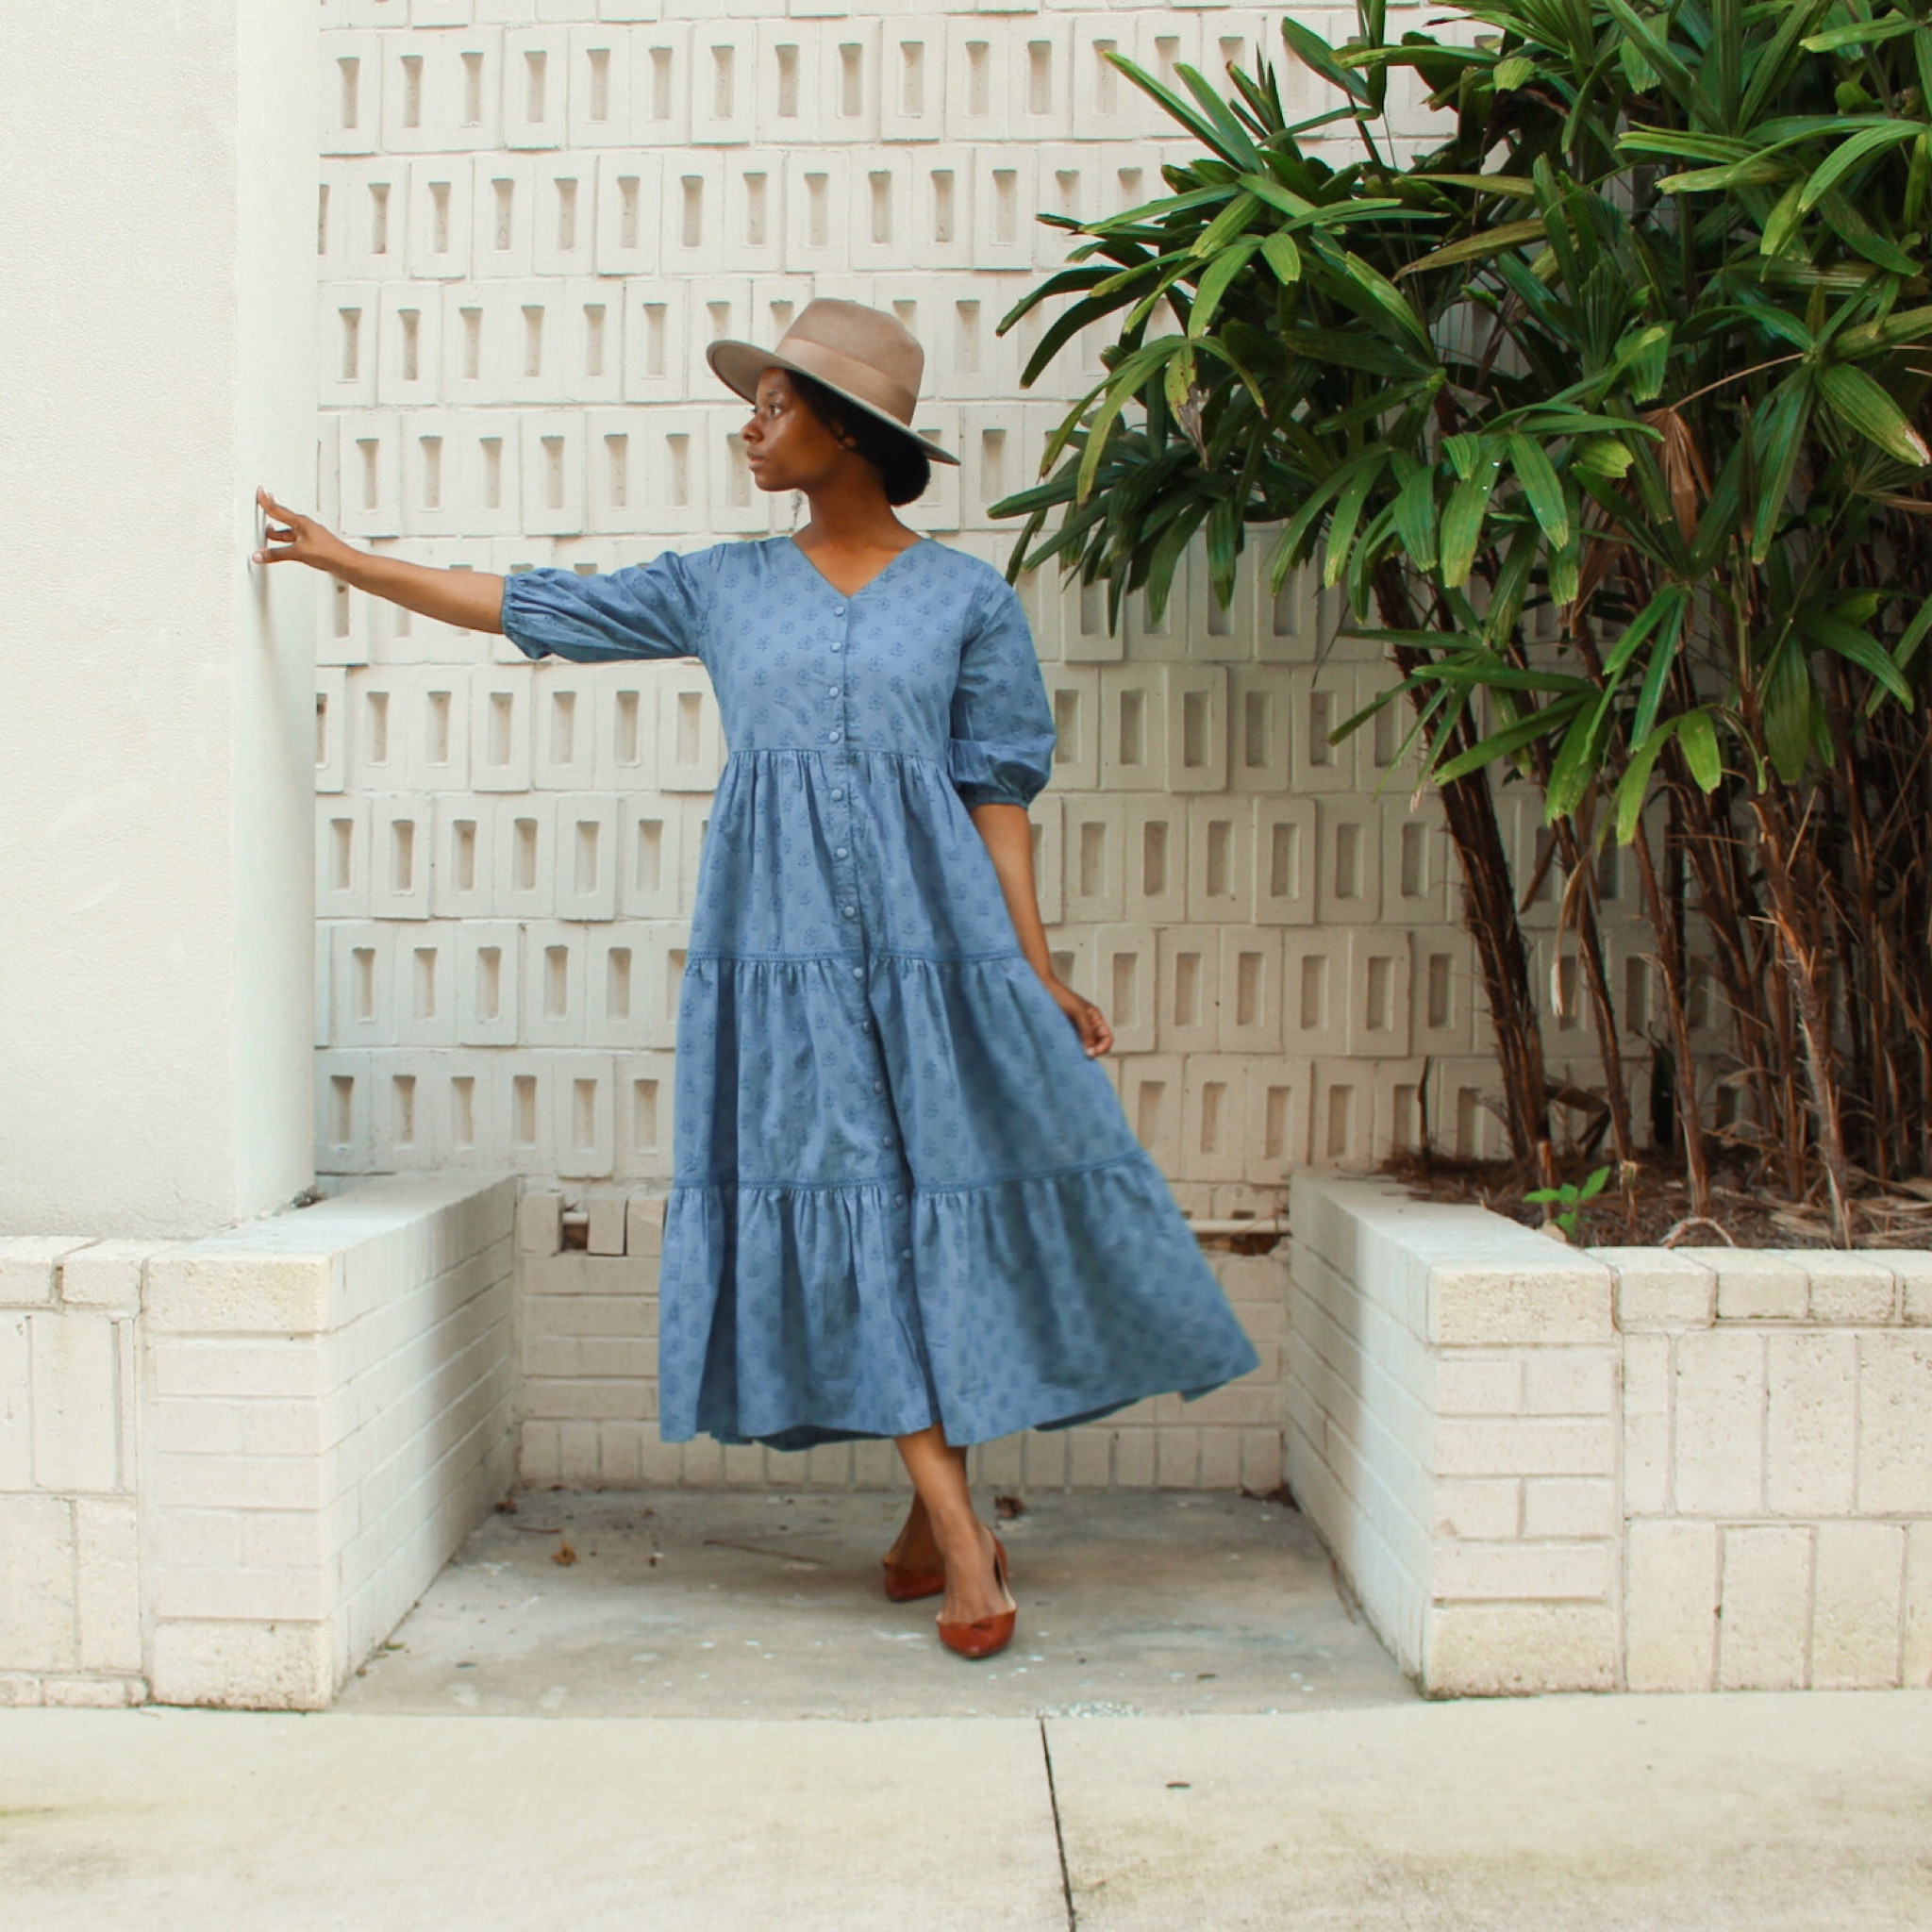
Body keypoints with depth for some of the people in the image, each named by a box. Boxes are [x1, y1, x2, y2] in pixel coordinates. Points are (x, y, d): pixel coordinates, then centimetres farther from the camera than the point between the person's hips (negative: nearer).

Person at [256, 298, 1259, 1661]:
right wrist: (341, 558, 18)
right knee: (842, 1205, -4)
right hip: (785, 946, 2)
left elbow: (997, 794, 3)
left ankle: (936, 1505, 18)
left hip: (934, 933, -1)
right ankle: (959, 1531, 2)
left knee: (952, 1201, 0)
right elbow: (531, 608, 16)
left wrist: (1038, 973, -2)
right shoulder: (722, 589, 12)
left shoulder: (968, 597, 5)